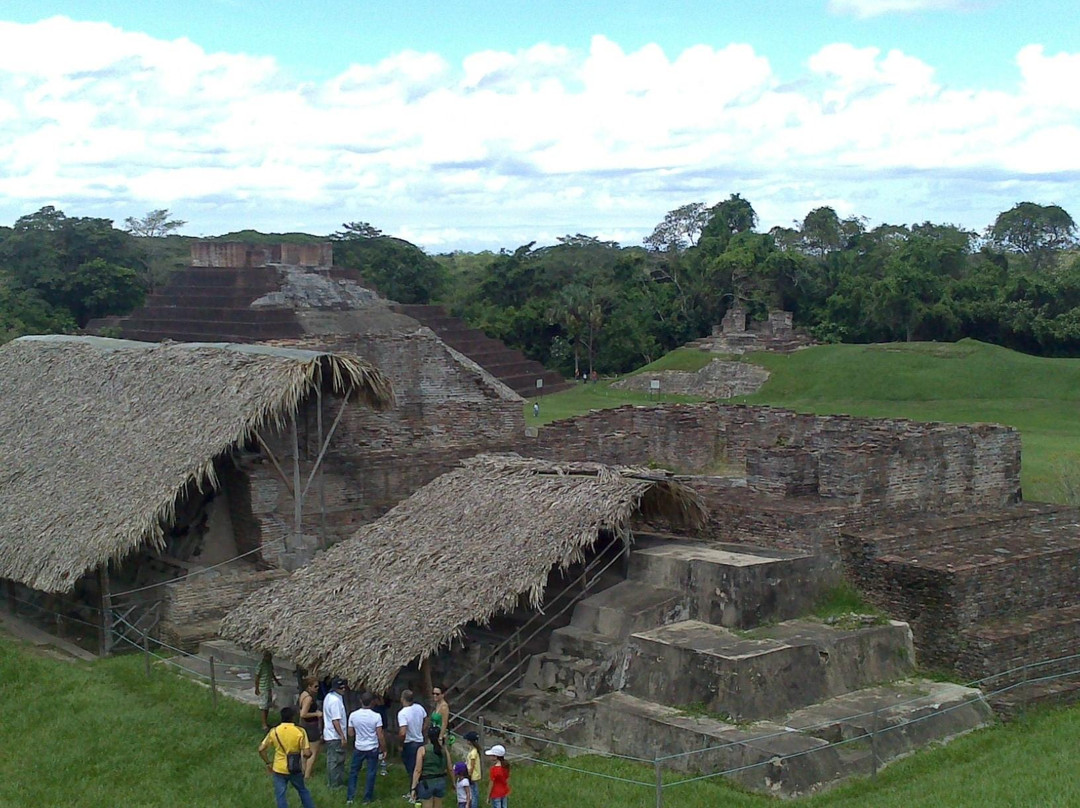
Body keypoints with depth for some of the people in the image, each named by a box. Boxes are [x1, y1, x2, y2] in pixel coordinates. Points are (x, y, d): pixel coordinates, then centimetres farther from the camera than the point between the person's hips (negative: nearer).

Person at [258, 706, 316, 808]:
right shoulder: (300, 731, -13)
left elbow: (261, 749, -5)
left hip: (279, 769, 0)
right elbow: (307, 753, -15)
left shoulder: (274, 731, -7)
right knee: (303, 791, 22)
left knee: (281, 796, 8)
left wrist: (268, 763, 8)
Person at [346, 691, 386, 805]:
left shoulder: (353, 715, -9)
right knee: (371, 773, 9)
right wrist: (384, 749, 0)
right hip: (373, 748, -2)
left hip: (358, 748, 2)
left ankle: (350, 797, 17)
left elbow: (350, 733, 0)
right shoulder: (376, 716, -16)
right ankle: (368, 798, 14)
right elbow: (380, 735, -12)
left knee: (354, 771, 16)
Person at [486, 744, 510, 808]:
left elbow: (491, 784, -19)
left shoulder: (493, 769, -25)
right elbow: (508, 779, 5)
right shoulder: (506, 766, -5)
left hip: (496, 794, -6)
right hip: (504, 793, 6)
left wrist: (488, 796, -8)